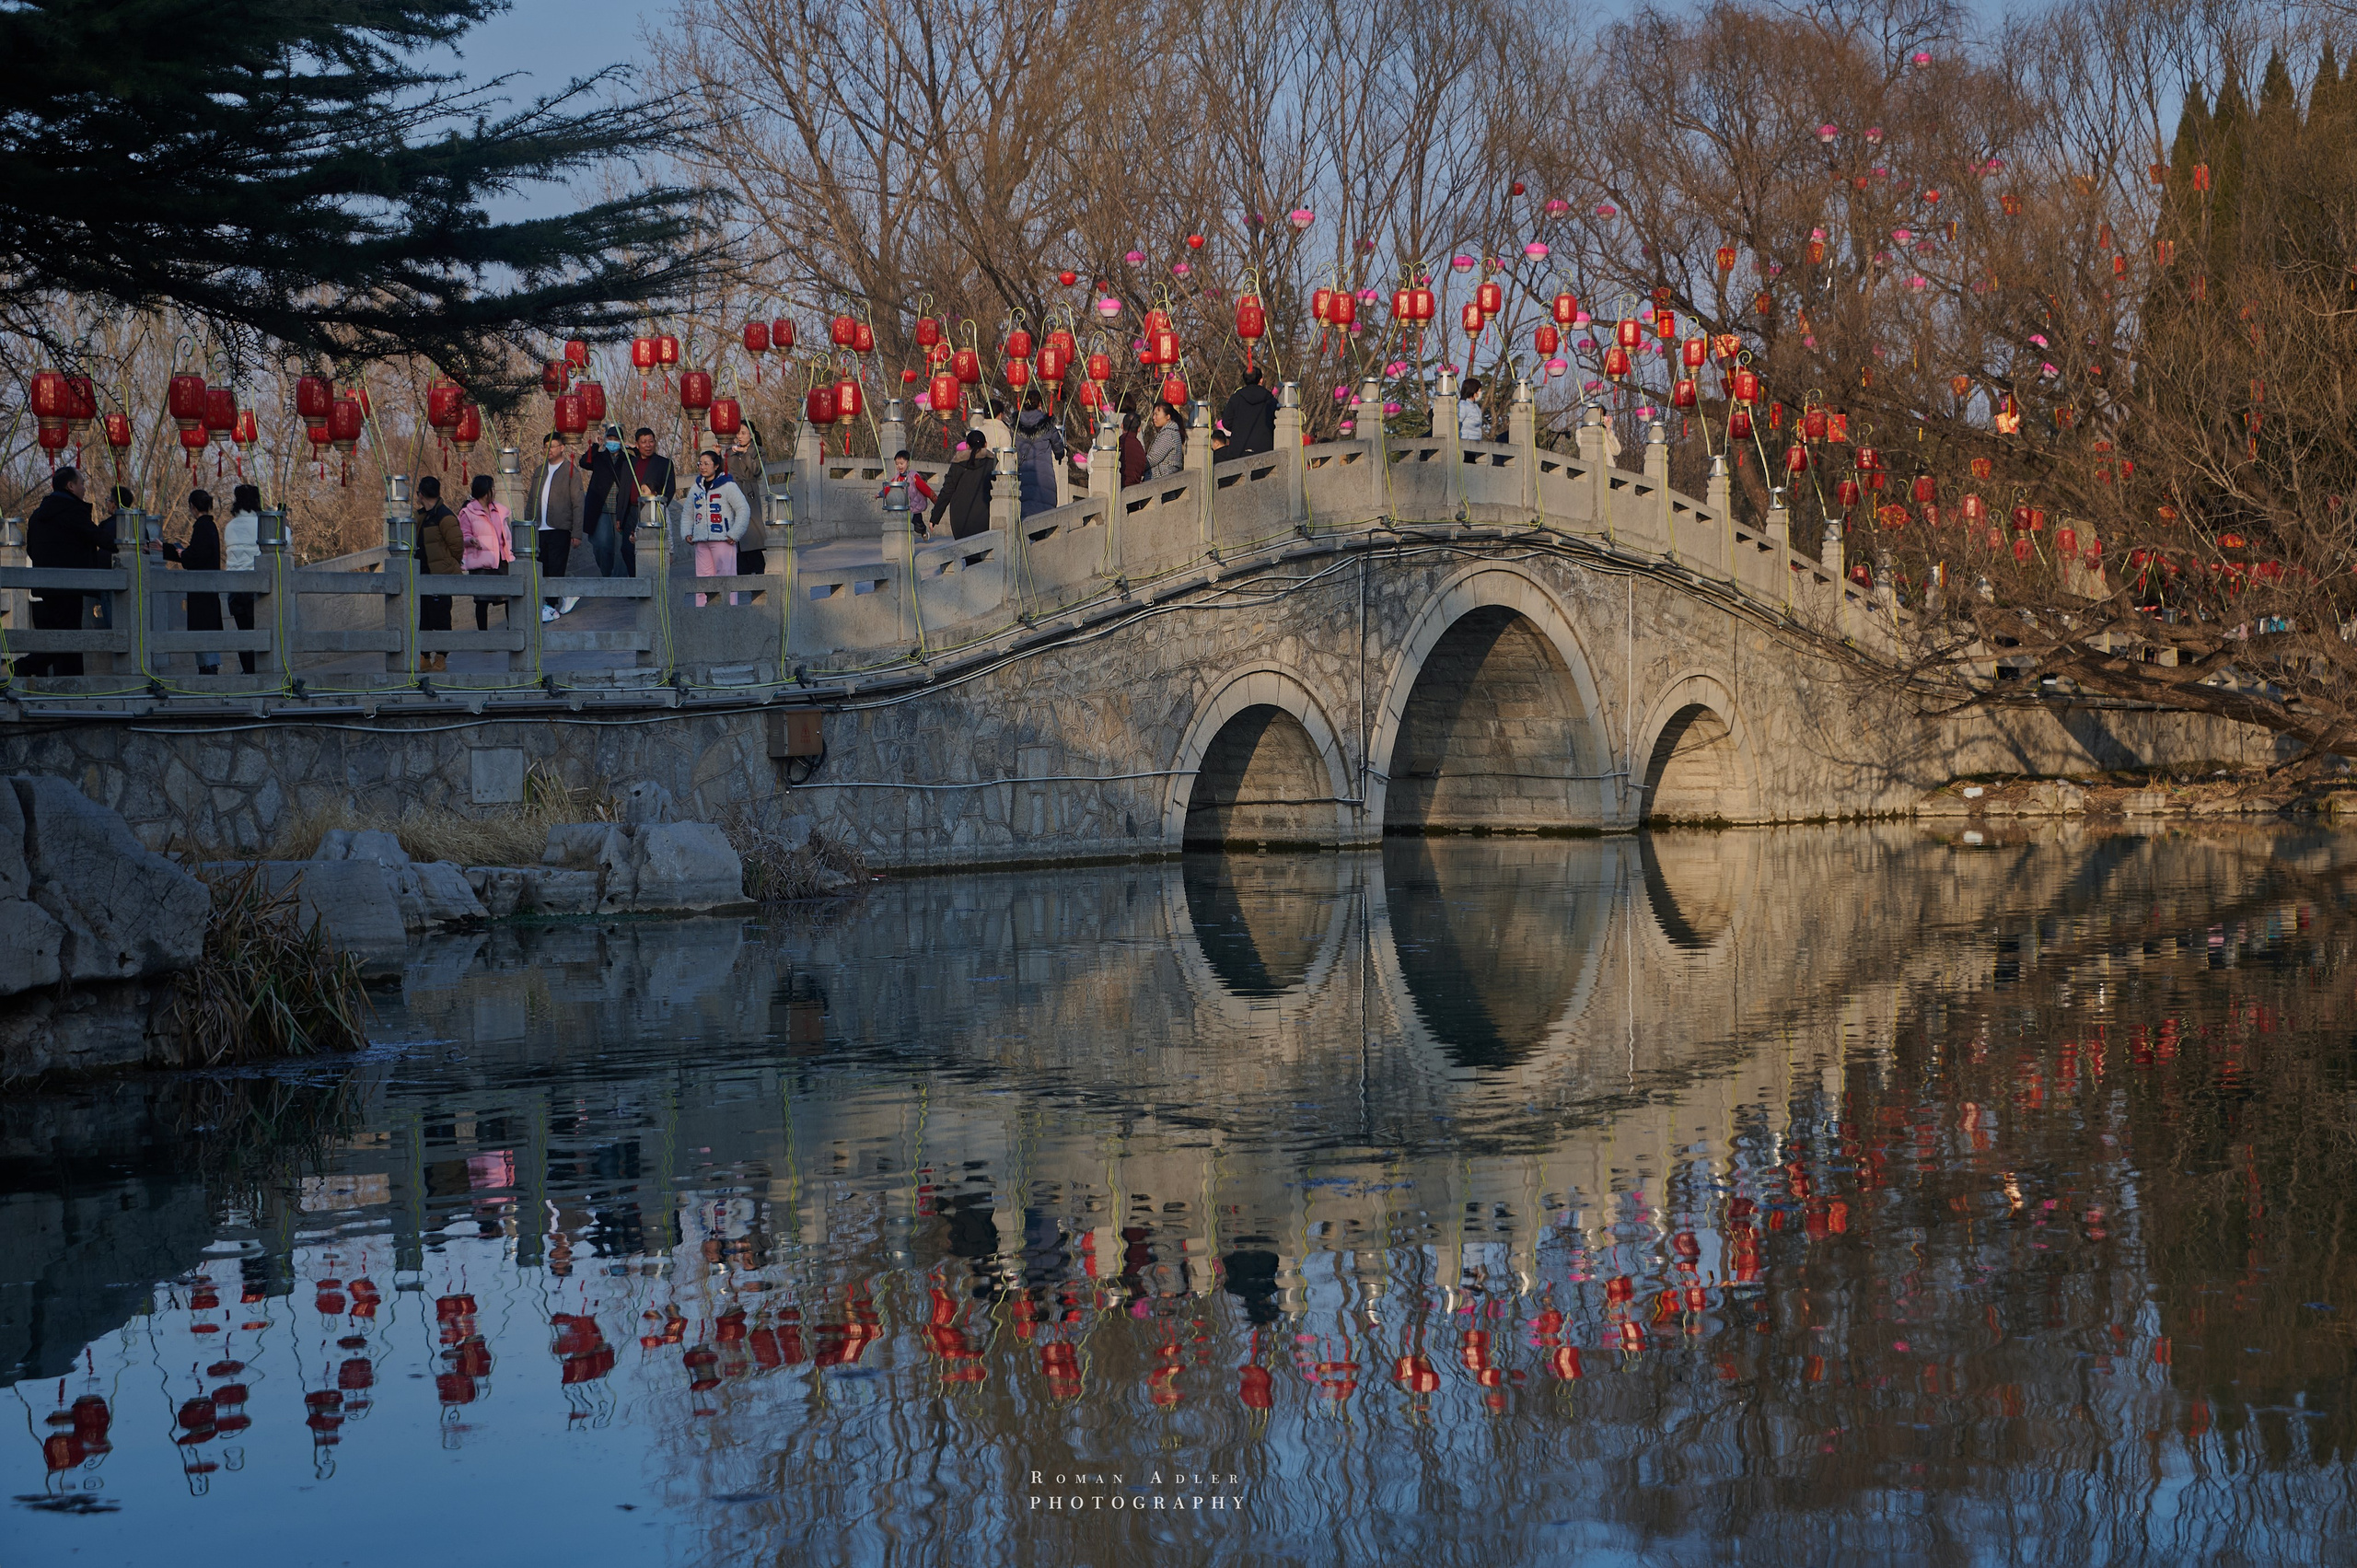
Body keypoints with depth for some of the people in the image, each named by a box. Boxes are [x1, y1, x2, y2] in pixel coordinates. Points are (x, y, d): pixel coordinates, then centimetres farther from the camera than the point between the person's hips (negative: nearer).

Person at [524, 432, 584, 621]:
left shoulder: (571, 471, -2)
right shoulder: (539, 472, 16)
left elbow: (577, 504, -5)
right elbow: (530, 501, 20)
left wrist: (576, 533, -11)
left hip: (560, 529, -6)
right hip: (540, 529, 6)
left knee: (555, 569, -7)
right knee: (544, 570, 6)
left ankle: (551, 606, -2)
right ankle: (568, 595, 22)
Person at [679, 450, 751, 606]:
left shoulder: (728, 486, -2)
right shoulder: (696, 488, 15)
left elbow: (744, 510, -5)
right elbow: (687, 513, 25)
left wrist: (734, 534, -9)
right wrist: (686, 533, 10)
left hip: (723, 540, -6)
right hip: (701, 541, 6)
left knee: (726, 575, -8)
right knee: (703, 577, 4)